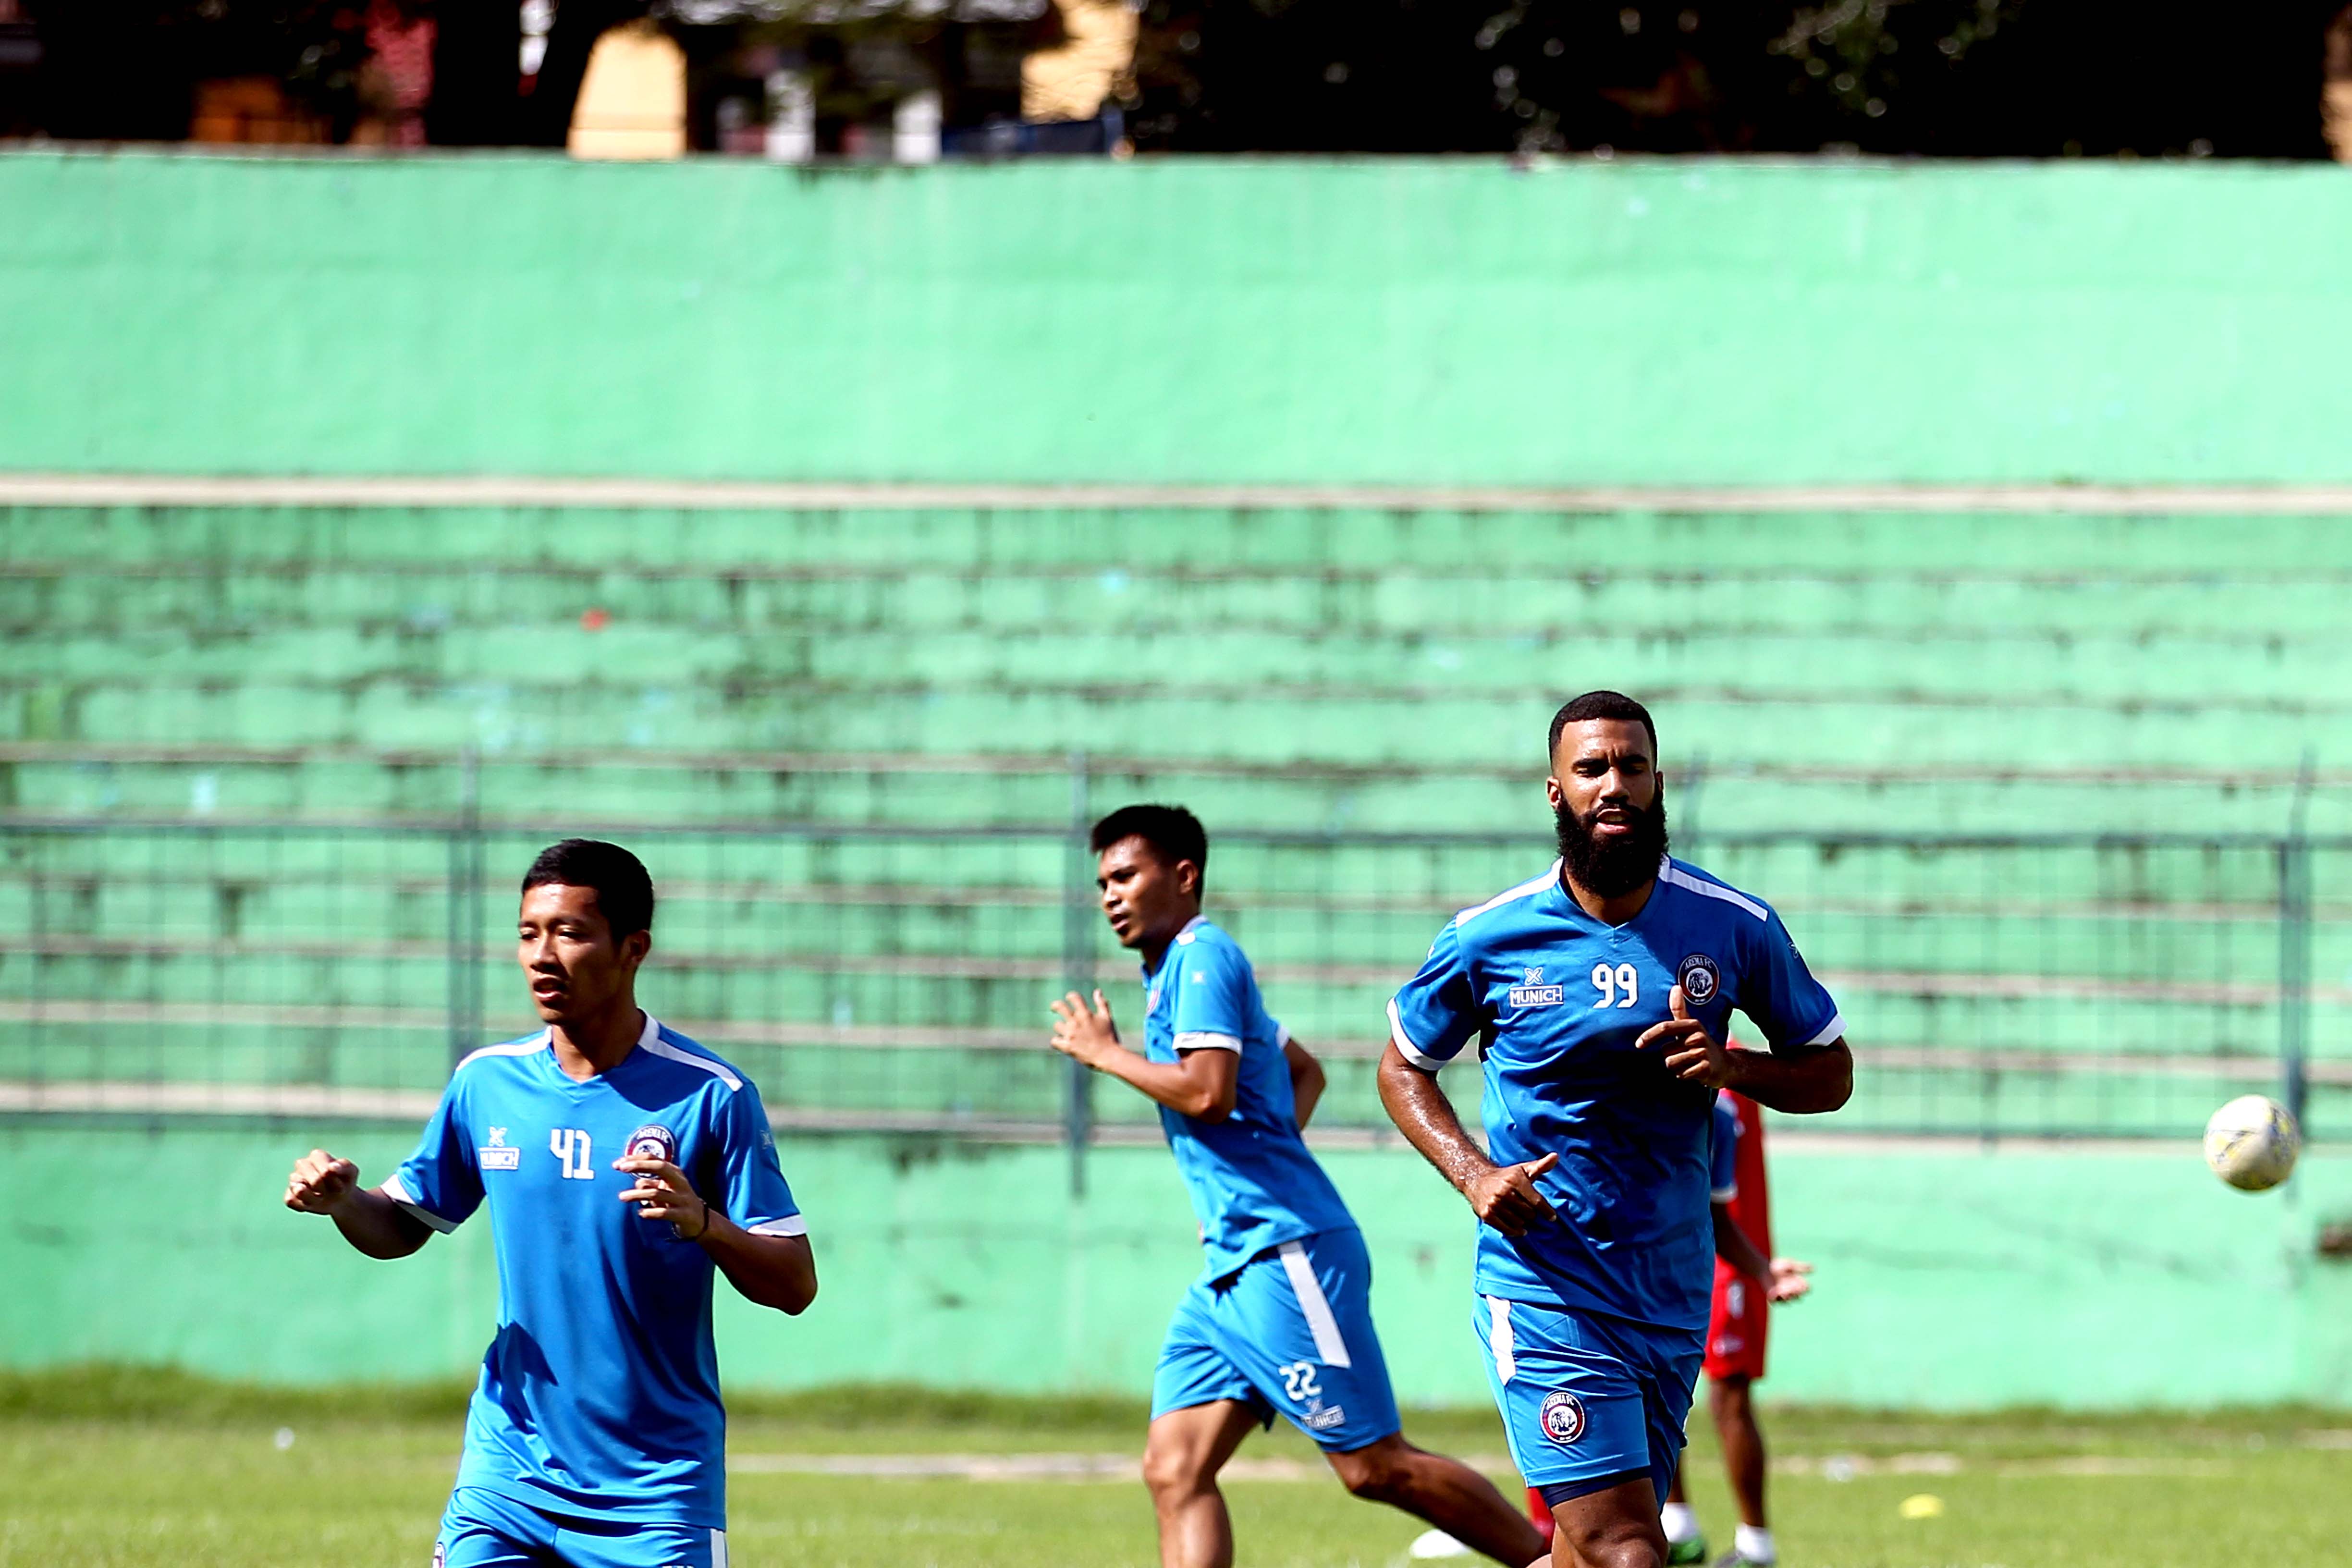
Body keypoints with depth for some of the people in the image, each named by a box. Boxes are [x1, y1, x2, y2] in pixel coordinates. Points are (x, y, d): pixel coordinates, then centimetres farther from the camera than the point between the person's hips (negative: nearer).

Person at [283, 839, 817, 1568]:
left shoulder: (709, 1096, -8)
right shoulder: (487, 1082, 4)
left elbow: (795, 1285, -9)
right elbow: (402, 1227, 17)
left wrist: (702, 1222, -28)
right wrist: (343, 1201, -6)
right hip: (507, 1474, 3)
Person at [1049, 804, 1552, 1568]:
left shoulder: (1203, 957, -8)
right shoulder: (1174, 971, 22)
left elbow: (1207, 1092, -22)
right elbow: (1306, 1072, 34)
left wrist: (1103, 1053, -9)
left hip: (1286, 1255, -10)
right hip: (1233, 1267, 10)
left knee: (1375, 1466, -7)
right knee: (1174, 1470, -2)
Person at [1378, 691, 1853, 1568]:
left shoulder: (1735, 927, 0)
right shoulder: (1489, 938, -4)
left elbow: (1831, 1073, 10)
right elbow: (1403, 1068, 11)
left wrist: (1730, 1066, -11)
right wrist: (1471, 1173, -7)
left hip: (1672, 1291, 3)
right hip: (1545, 1288, -3)